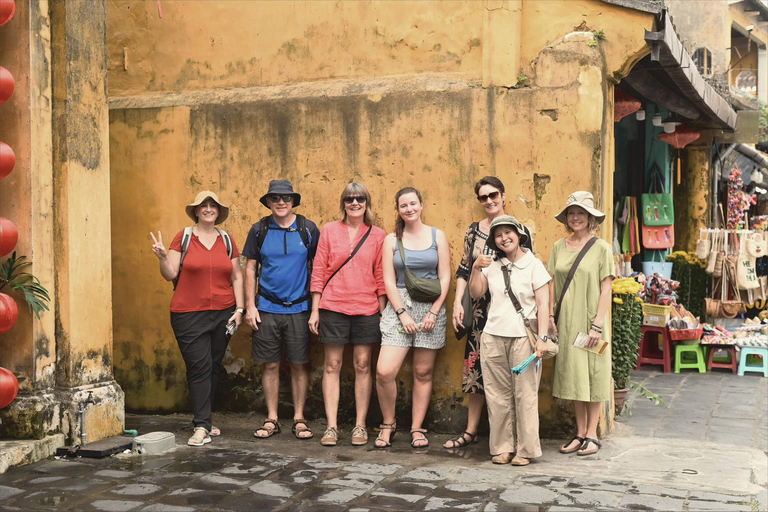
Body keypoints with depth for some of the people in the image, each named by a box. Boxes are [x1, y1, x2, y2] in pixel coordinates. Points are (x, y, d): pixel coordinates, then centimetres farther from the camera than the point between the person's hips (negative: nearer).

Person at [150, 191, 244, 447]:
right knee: (199, 368, -8)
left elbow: (237, 277, 12)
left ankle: (203, 418, 21)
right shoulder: (183, 237, 2)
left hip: (223, 314, 3)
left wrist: (239, 309, 4)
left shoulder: (227, 240, 10)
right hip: (189, 314, -3)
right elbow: (170, 274, -2)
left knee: (213, 367, 8)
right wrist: (163, 258, -21)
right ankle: (202, 427, -6)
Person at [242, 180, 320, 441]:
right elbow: (250, 269, 6)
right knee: (271, 365, 6)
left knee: (299, 364, 4)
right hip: (267, 308, 1)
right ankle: (271, 419, 17)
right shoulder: (259, 230, 3)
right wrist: (250, 306, -1)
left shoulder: (308, 229, 1)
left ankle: (299, 419, 15)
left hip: (299, 308, -1)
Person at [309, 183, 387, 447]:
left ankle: (360, 425, 13)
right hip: (332, 307, 0)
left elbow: (381, 277, 6)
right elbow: (318, 272, 4)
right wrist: (315, 310, 1)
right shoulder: (329, 230, 4)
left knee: (362, 366, 4)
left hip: (366, 309, 0)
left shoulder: (377, 235, 5)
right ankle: (331, 426, 9)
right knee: (332, 366, 3)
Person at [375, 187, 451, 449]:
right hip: (399, 307, 0)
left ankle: (417, 429, 18)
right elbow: (389, 280, 2)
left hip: (431, 307, 1)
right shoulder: (392, 240, 7)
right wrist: (402, 313, -8)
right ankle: (388, 424, 10)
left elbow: (445, 277, 2)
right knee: (384, 371, -12)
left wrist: (434, 312, -7)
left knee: (423, 372, 5)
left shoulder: (437, 236, 6)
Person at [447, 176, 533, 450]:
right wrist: (458, 302, 2)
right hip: (481, 309, 4)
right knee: (476, 368, 7)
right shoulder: (474, 230, 10)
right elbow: (464, 270, 13)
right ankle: (471, 430, 17)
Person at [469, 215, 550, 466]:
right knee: (498, 395, 6)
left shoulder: (534, 265, 1)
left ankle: (525, 450, 8)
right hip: (493, 336, 4)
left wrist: (542, 338, -12)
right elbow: (475, 294, 13)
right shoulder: (492, 265, 11)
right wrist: (476, 269, -1)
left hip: (523, 337, -3)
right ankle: (502, 447, 15)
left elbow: (543, 305, -3)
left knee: (525, 394, -2)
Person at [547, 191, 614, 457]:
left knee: (592, 375, 2)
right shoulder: (559, 247, 8)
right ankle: (580, 433, 18)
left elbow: (606, 289, -7)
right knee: (572, 375, 8)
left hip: (590, 321, -4)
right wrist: (551, 316, 3)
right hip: (566, 322, 4)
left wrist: (598, 324, -12)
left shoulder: (601, 248, -4)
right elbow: (553, 283, 11)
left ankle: (592, 434, 12)